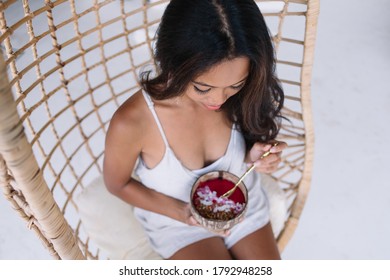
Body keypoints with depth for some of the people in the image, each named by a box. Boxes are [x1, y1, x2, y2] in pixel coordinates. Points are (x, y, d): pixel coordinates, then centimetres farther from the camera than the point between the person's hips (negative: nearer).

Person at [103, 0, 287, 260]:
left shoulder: (241, 97, -23)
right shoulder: (132, 122, -32)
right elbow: (117, 184, -11)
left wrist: (253, 156, -23)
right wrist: (181, 212, -20)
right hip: (178, 223, -2)